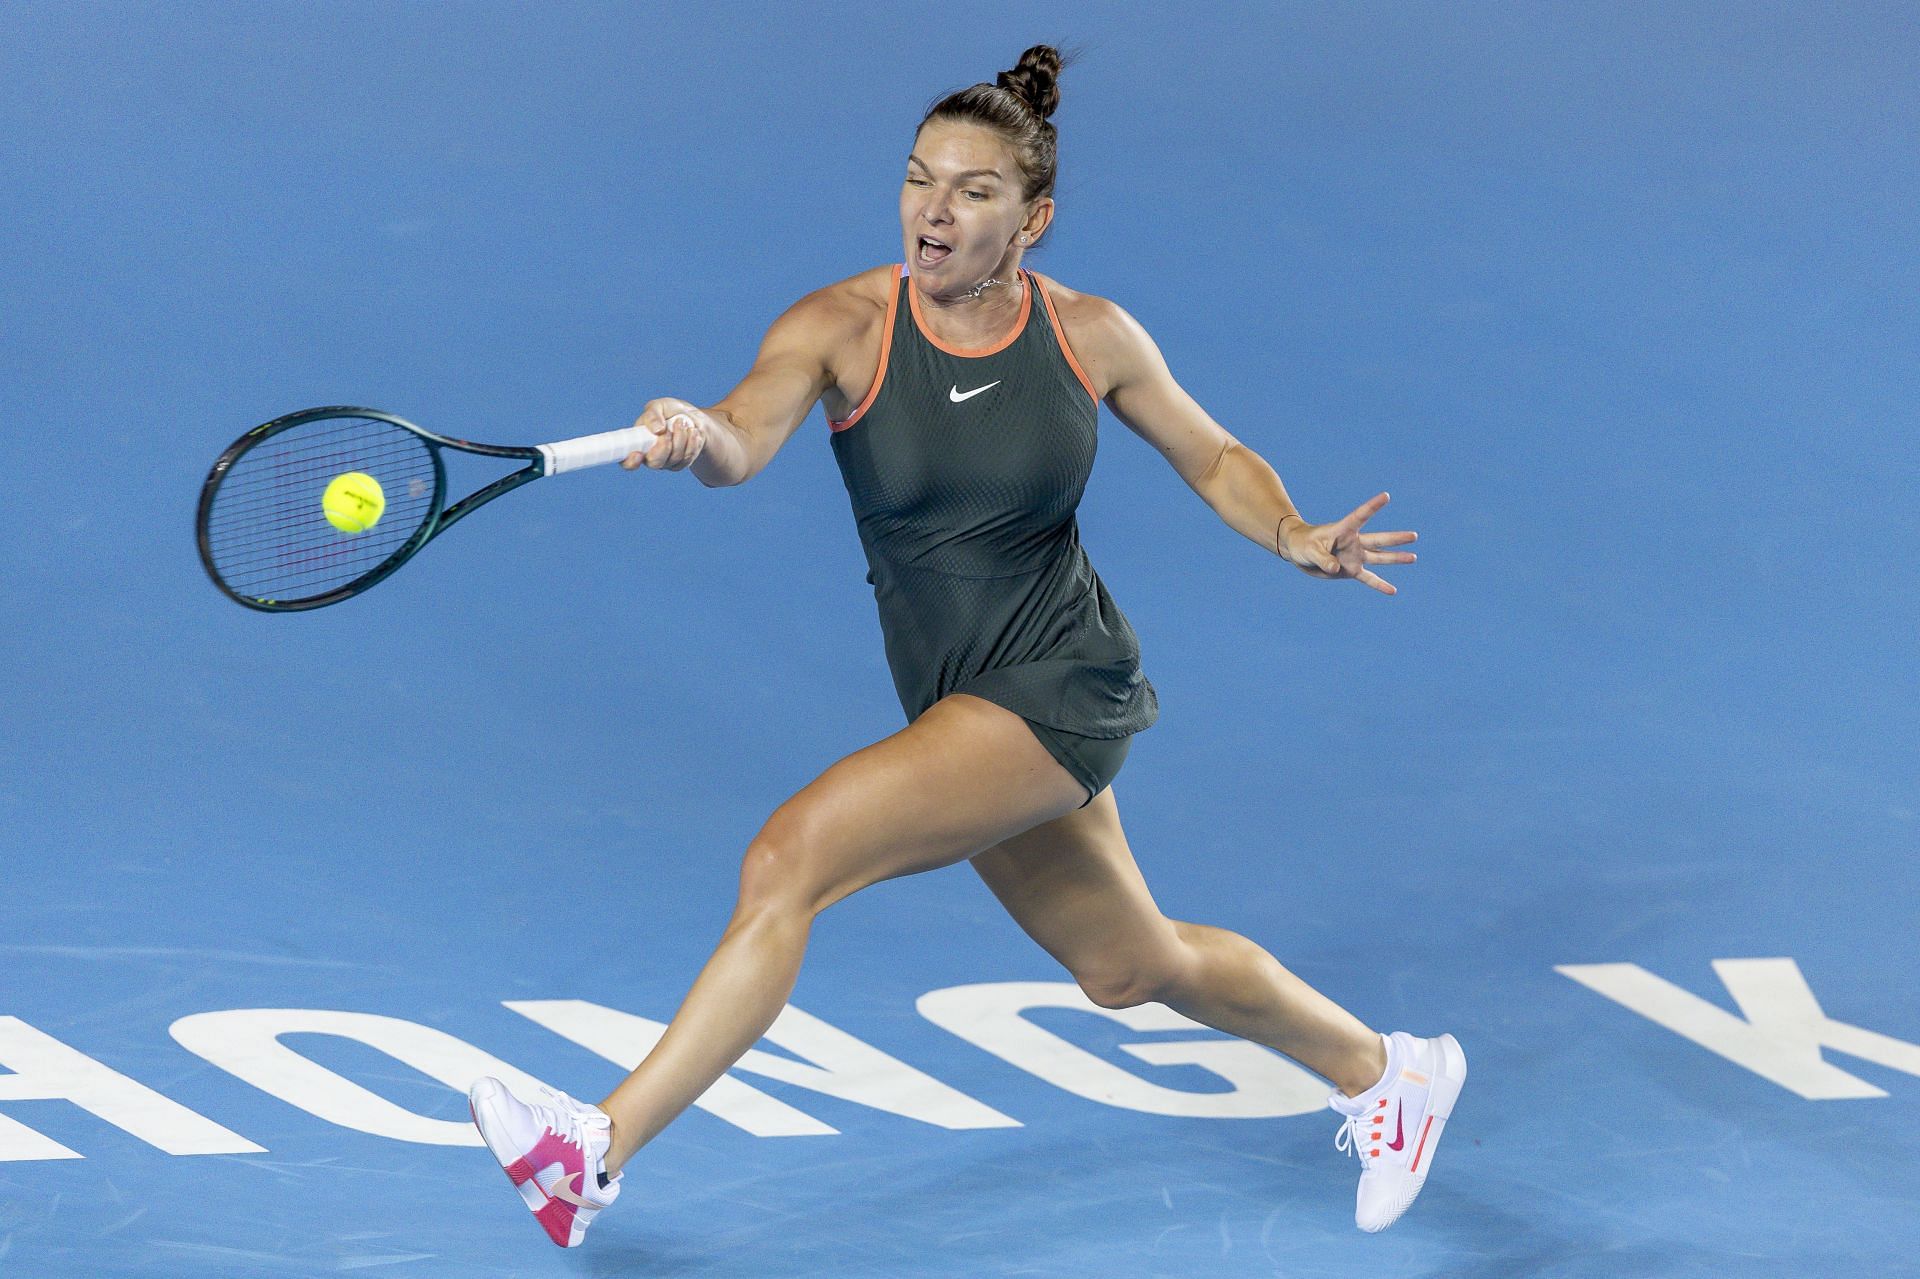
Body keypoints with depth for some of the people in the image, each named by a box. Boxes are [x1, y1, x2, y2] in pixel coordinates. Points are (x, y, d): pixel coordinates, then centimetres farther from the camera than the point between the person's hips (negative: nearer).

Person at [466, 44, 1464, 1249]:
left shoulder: (1092, 335, -7)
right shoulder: (839, 326, -9)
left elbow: (1215, 456, 9)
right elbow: (744, 443, -27)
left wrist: (1295, 537, -10)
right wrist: (695, 434, -51)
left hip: (1060, 689, -4)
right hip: (961, 708, 4)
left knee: (793, 855, -23)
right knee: (1132, 968, 23)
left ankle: (603, 1147, -17)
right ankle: (1383, 1071, 49)